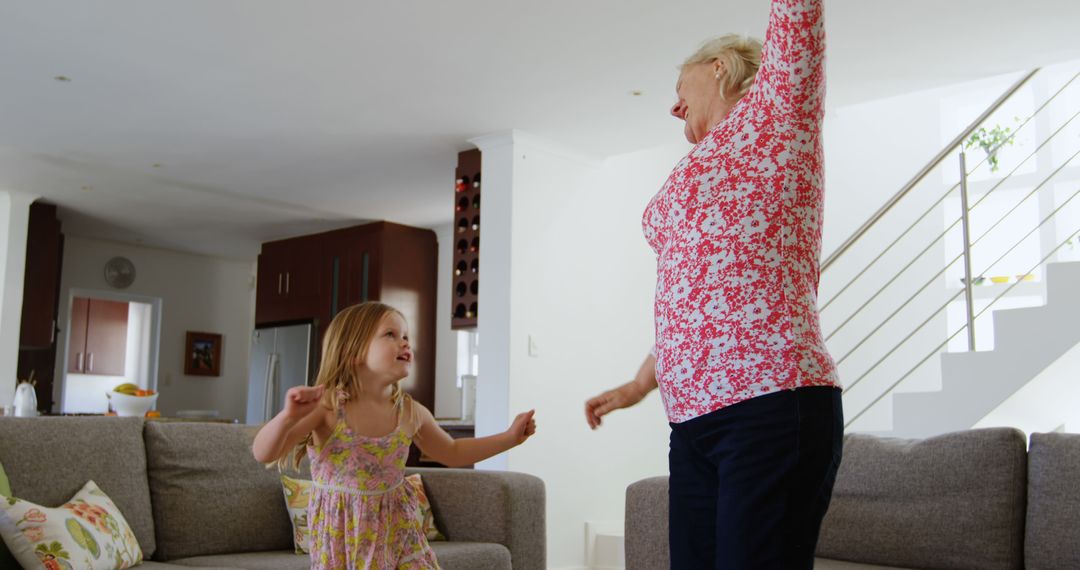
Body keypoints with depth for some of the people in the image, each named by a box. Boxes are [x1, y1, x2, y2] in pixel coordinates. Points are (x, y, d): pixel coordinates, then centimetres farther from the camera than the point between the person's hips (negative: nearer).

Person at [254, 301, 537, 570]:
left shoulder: (411, 412, -2)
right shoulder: (327, 405, -16)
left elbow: (452, 452, 16)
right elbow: (264, 454, -20)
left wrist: (510, 436, 10)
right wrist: (289, 416, -41)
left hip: (397, 530, 4)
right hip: (341, 534, -3)